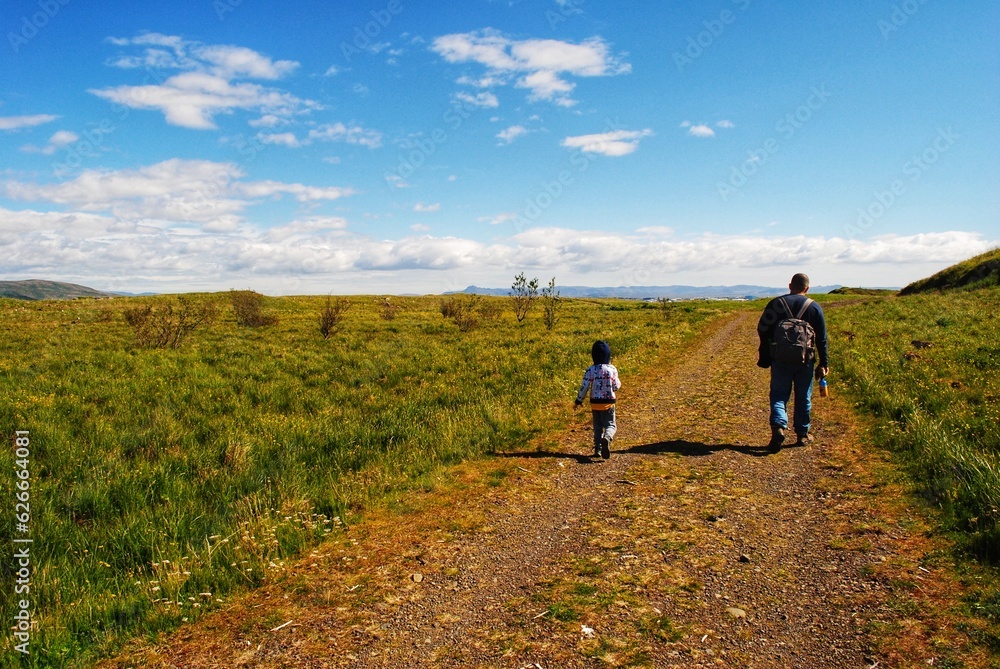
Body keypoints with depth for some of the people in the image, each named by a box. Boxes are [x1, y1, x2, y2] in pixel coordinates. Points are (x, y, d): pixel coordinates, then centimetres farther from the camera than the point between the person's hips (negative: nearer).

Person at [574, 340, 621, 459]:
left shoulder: (590, 370, -9)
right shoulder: (612, 369, -8)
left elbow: (584, 387, -9)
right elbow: (616, 386, 0)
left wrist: (578, 401, 3)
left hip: (595, 403, 1)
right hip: (609, 403, -1)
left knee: (597, 427, 15)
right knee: (610, 425, 6)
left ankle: (598, 449, 12)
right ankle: (607, 438, -26)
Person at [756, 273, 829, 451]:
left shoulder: (776, 304, -1)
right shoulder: (814, 308, 0)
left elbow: (762, 329, -1)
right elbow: (822, 339, 2)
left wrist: (765, 356, 10)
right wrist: (823, 364, 8)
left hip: (780, 359, -1)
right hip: (805, 360, 1)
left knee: (778, 395, 5)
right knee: (803, 398, 12)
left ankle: (778, 426, -17)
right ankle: (802, 434, 20)